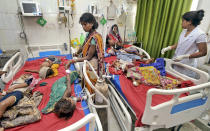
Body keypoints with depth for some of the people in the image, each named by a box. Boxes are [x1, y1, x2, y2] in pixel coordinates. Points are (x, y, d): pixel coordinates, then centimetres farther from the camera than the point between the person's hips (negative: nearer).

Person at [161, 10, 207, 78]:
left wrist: (184, 56, -23)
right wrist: (168, 48, 1)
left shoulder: (200, 34, -17)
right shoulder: (184, 31, 4)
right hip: (176, 63, 7)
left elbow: (203, 52, -14)